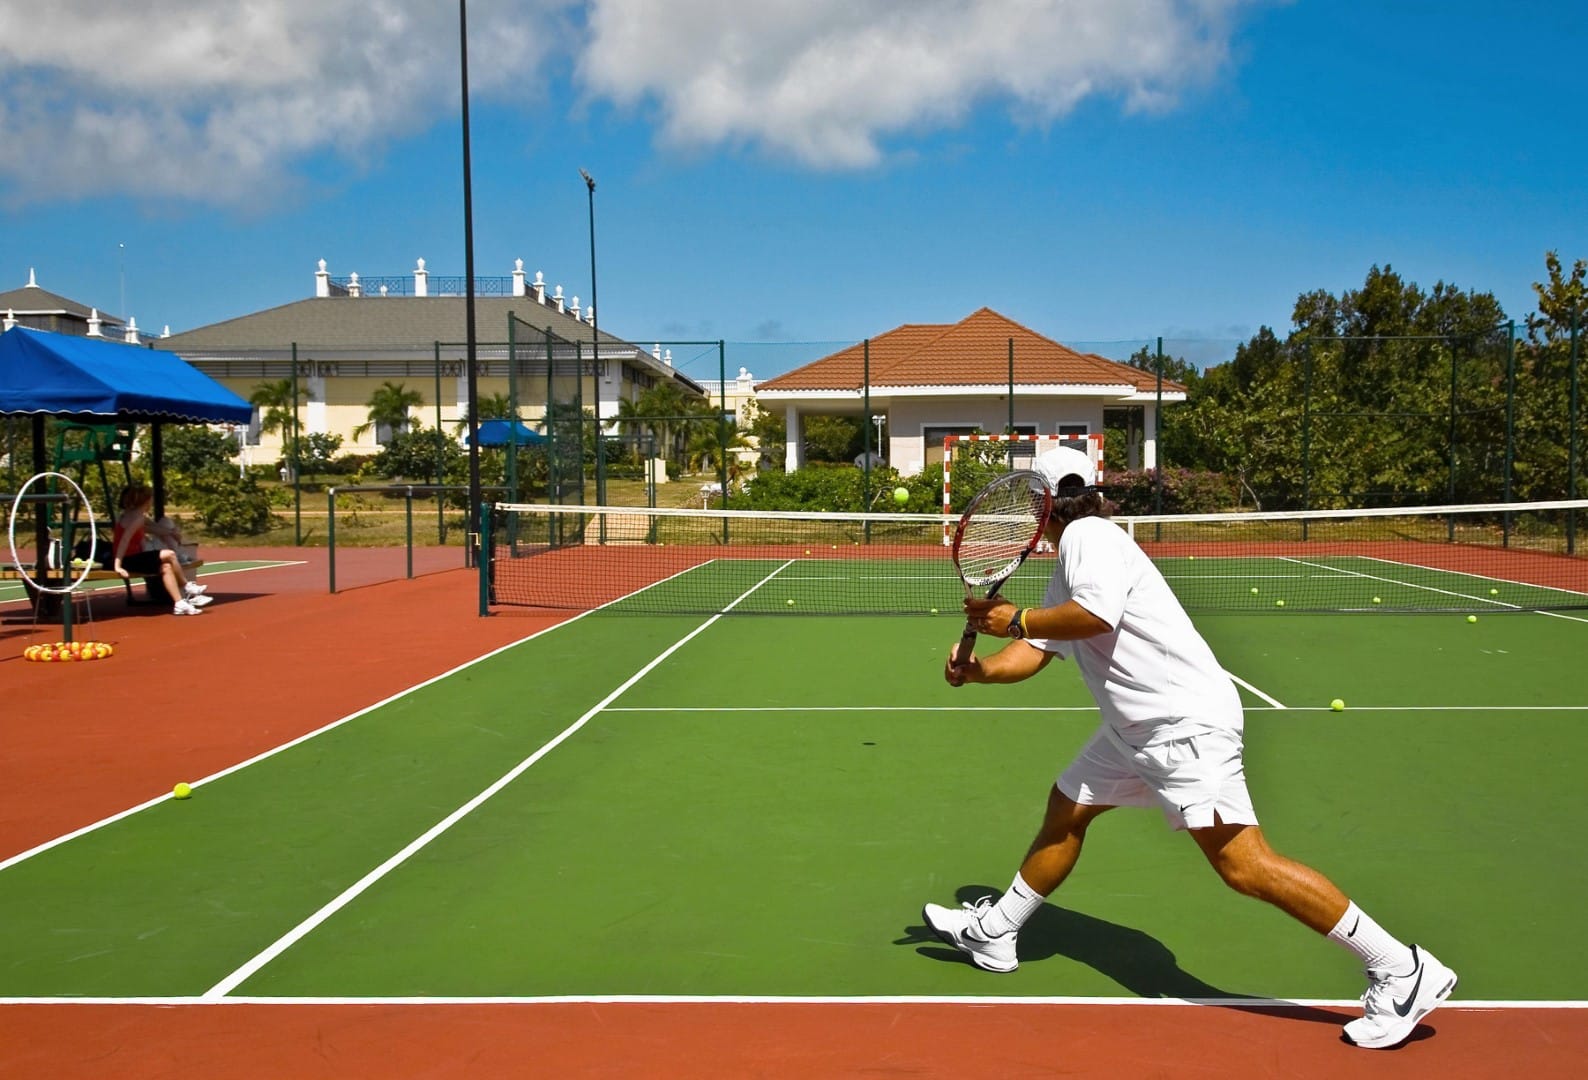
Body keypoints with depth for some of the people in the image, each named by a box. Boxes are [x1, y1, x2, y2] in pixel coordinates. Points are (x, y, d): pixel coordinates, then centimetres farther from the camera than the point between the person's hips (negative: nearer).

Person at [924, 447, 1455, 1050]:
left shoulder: (1088, 535, -10)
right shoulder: (1063, 577, 20)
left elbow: (1097, 615, -28)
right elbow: (1032, 653, 16)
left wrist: (1017, 620, -14)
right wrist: (979, 669, -3)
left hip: (1185, 722, -11)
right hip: (1135, 730, 11)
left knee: (1243, 865, -15)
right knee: (1065, 809, 20)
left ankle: (1400, 971, -10)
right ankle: (994, 933, 36)